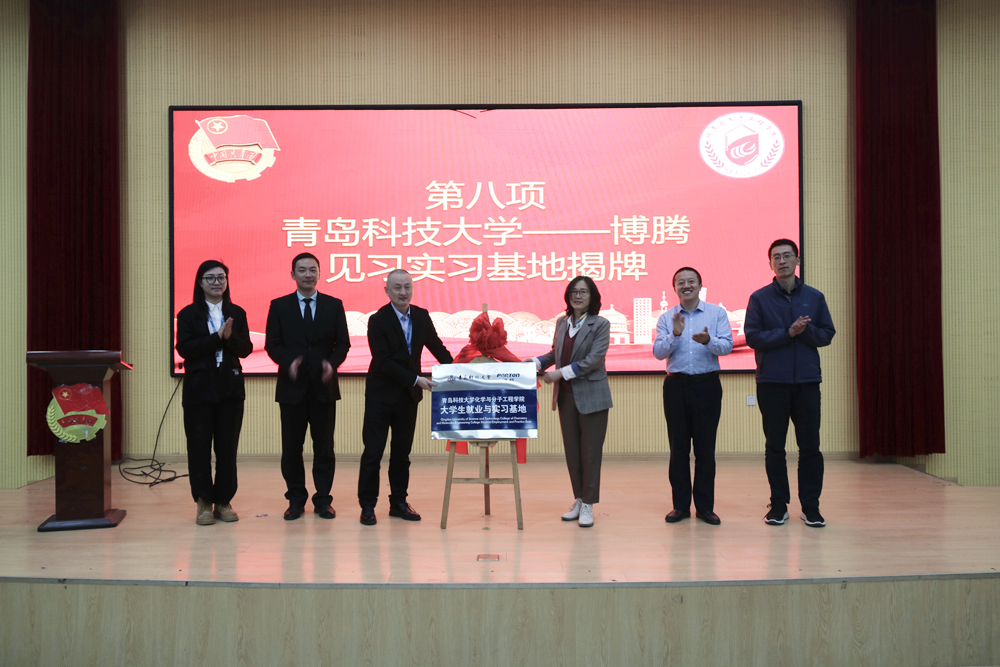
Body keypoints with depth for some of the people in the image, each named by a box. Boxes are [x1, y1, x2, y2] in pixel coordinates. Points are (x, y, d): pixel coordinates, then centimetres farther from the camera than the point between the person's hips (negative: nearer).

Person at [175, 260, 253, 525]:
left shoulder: (237, 313, 8)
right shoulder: (188, 314, 2)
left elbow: (245, 349, 2)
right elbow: (184, 348, -10)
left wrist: (230, 337, -17)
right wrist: (217, 337, -16)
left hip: (230, 388, 2)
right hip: (199, 388, -2)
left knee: (228, 447, 5)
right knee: (199, 447, 2)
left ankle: (224, 502, 16)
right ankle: (204, 503, 13)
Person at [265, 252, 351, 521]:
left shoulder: (334, 305, 6)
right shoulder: (279, 306, 5)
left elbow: (343, 343, 4)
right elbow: (272, 344, 2)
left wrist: (332, 363, -14)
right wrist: (289, 362, -17)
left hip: (323, 386, 0)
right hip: (292, 387, 0)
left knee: (324, 446, 4)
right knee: (291, 447, 5)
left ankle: (323, 499, 14)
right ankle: (296, 499, 18)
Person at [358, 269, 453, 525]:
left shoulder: (422, 316, 2)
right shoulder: (378, 320, -14)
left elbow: (436, 346, 10)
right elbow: (383, 362, -19)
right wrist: (416, 379, -23)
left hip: (409, 395, 5)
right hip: (381, 395, -5)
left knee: (402, 451, 11)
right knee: (373, 452, -1)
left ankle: (398, 502, 20)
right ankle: (367, 505, 9)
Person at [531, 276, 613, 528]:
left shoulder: (600, 325, -7)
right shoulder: (561, 323, 9)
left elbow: (595, 359, -16)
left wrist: (561, 373, -20)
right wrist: (535, 362, 2)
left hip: (591, 395, -5)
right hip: (566, 395, 5)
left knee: (590, 451, 0)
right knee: (571, 450, 11)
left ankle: (588, 504, 8)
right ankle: (578, 499, 23)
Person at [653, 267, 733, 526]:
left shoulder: (717, 313, 4)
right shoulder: (666, 318, 7)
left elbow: (727, 345, -6)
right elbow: (658, 352, -1)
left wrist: (708, 341, -25)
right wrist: (675, 334, -17)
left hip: (707, 385, -1)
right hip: (676, 385, 1)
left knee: (705, 447, 2)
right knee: (678, 447, 5)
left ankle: (705, 506, 11)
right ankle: (680, 504, 14)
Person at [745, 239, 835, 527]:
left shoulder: (814, 297, 9)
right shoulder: (759, 298, 3)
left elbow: (827, 334, 6)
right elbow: (752, 336, -6)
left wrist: (806, 329, -12)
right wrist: (788, 333, -13)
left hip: (807, 381, 1)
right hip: (772, 382, -1)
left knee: (810, 445, 2)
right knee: (775, 446, 6)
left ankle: (810, 506, 12)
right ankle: (778, 505, 15)